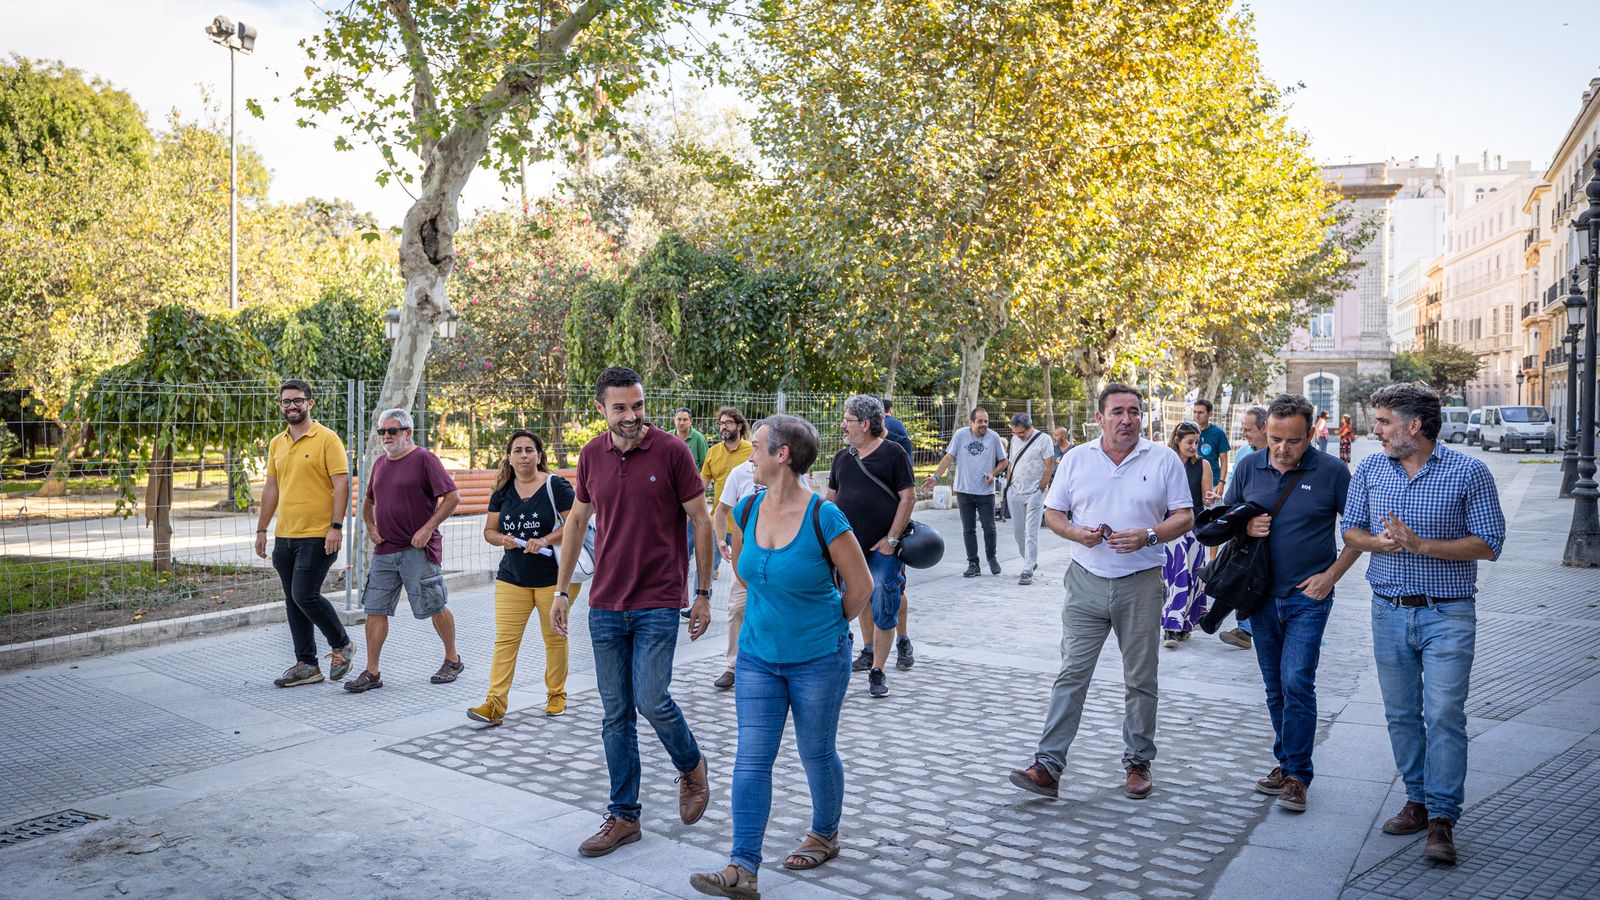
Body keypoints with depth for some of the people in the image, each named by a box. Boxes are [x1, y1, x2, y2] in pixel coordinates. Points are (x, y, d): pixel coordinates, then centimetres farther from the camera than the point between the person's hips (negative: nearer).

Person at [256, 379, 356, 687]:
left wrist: (336, 526, -18)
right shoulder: (277, 443, 13)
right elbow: (271, 488, 18)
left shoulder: (327, 439, -7)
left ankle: (342, 644, 12)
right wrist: (261, 529, 15)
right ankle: (306, 665, 18)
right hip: (284, 536, 7)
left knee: (306, 596, -11)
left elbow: (342, 484, -12)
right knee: (293, 601, 9)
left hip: (317, 536, -7)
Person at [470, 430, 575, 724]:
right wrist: (502, 539, -10)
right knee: (505, 639, -4)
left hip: (551, 576, -3)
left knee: (554, 637, 9)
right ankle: (495, 703, -5)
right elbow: (489, 530, 12)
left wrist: (545, 540, -21)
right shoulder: (502, 491, 7)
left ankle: (556, 694, 25)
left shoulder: (555, 485, -7)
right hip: (511, 577, 3)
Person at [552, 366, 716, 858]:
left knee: (651, 700, -10)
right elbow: (577, 522, 15)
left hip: (658, 603, -4)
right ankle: (623, 816, 20)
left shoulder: (672, 451, -8)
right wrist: (561, 590, 13)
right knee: (615, 713, 8)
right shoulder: (591, 456, 4)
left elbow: (701, 522, -3)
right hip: (605, 604, 4)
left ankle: (691, 767, 22)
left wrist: (703, 594, -3)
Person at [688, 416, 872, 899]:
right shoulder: (747, 510, -3)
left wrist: (829, 626, 4)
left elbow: (860, 584, -9)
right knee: (751, 758, -1)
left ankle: (824, 835, 37)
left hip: (818, 659, -4)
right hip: (758, 656, 5)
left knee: (816, 752, 13)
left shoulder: (823, 516, -20)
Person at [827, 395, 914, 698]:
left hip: (883, 548, -5)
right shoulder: (842, 457, 11)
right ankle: (868, 650, 38)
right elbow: (831, 498, 18)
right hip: (850, 546, 5)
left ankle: (877, 671, 5)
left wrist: (891, 539, -12)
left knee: (883, 609, -4)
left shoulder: (893, 453, -6)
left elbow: (908, 497, -8)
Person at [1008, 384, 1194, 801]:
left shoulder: (1164, 459, 1)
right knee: (1071, 675, -1)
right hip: (1087, 582, 1)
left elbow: (1185, 517, 1)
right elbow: (1052, 513, 8)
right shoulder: (1076, 459, 5)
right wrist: (1077, 532, -12)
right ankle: (1048, 766, 0)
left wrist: (1149, 536, -17)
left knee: (1141, 680, 10)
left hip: (1141, 584, 0)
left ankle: (1138, 764, 24)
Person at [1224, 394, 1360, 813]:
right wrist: (1245, 527, -11)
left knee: (1297, 683, -10)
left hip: (1308, 596, -4)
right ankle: (1285, 762, 27)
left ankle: (1297, 776, 1)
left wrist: (1332, 574, -7)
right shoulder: (1249, 467, 2)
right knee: (1275, 688, 13)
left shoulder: (1330, 472, -7)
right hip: (1261, 594, 4)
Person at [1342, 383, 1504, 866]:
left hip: (1448, 614, -4)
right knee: (1401, 714, 11)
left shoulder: (1468, 472, -7)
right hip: (1389, 612, 4)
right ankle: (1417, 800, 25)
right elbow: (1351, 530, 10)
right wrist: (1379, 542, -12)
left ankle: (1442, 819, 1)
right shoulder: (1370, 469, 5)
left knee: (1444, 714, -6)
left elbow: (1488, 544, -9)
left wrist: (1421, 545, -20)